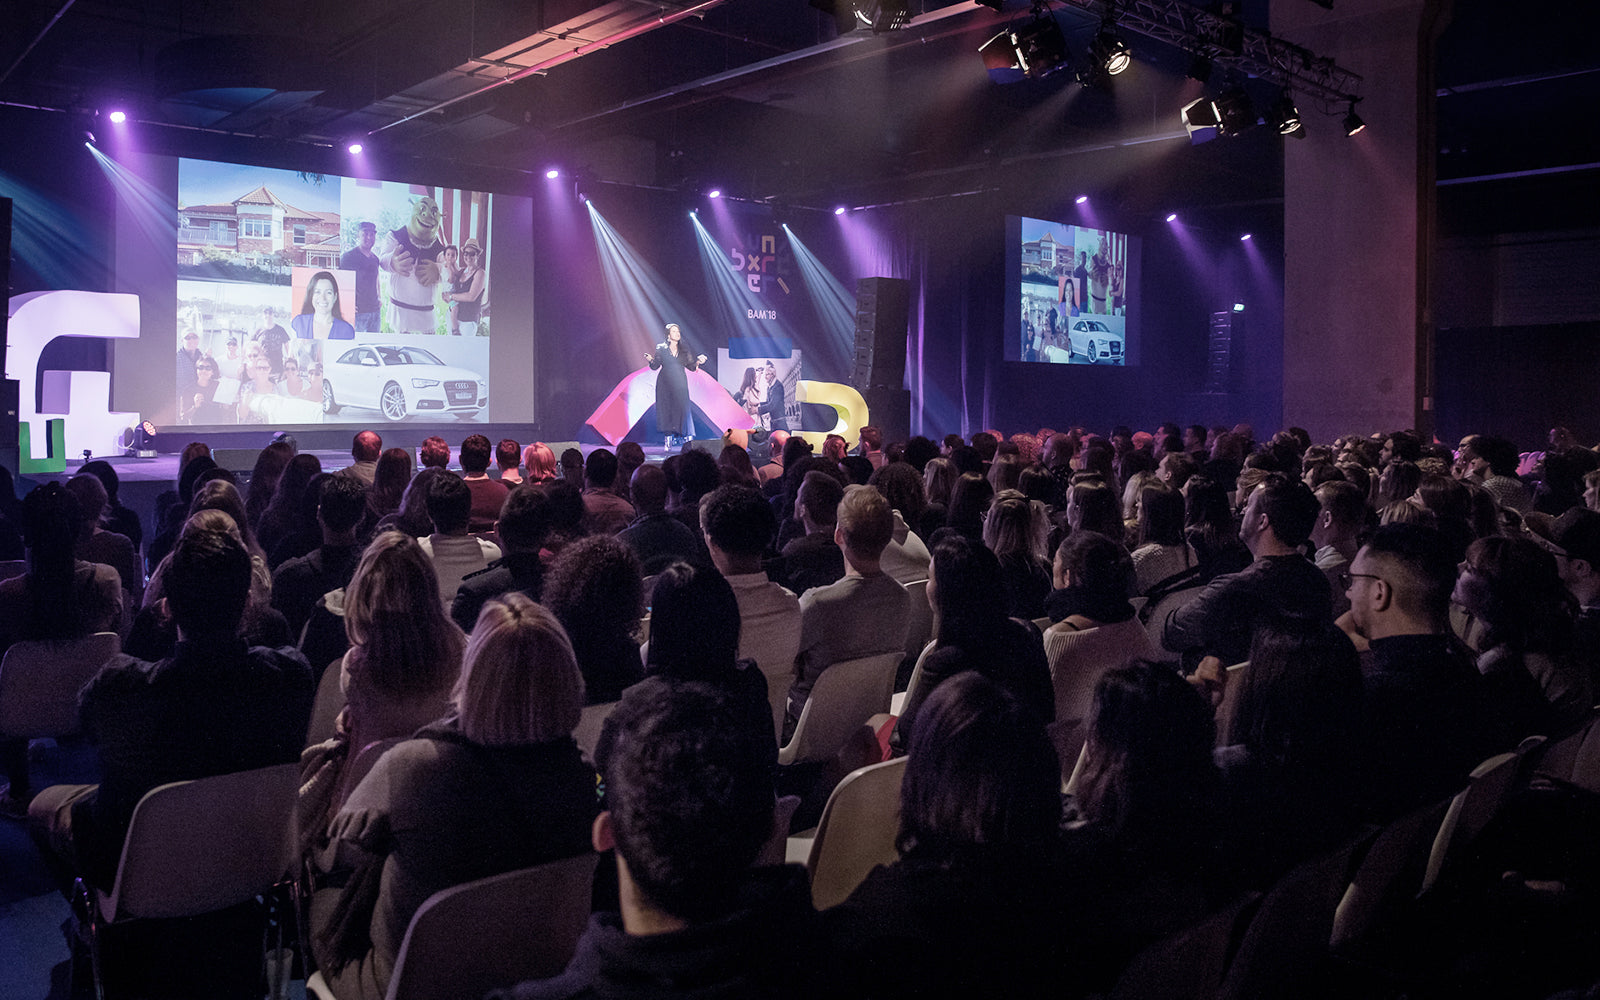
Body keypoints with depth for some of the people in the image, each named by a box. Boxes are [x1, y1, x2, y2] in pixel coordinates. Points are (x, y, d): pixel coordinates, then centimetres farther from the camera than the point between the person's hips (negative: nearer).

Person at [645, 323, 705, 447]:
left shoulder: (684, 350, 10)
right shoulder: (661, 348, 5)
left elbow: (691, 366, 12)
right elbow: (655, 366, 3)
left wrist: (698, 362, -6)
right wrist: (651, 360, -17)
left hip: (680, 384, 1)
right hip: (665, 384, -1)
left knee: (682, 407, -9)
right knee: (666, 408, -5)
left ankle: (686, 435, -8)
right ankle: (669, 436, -1)